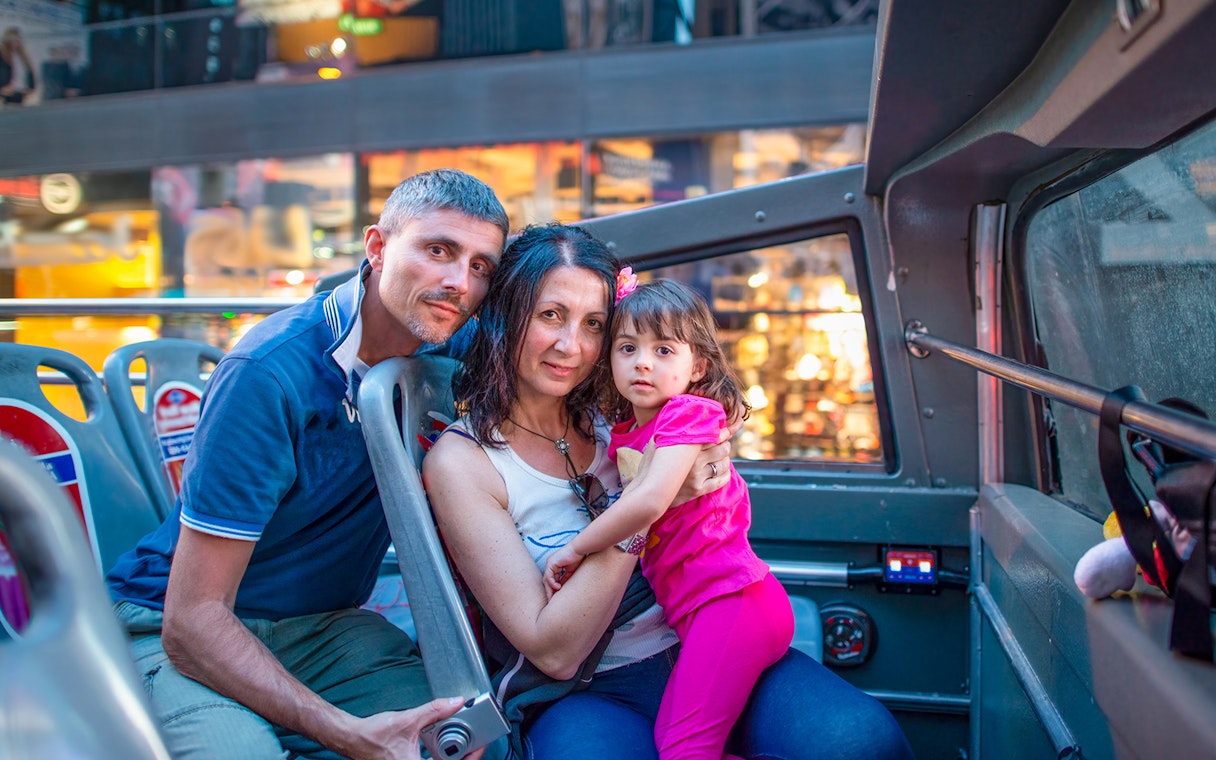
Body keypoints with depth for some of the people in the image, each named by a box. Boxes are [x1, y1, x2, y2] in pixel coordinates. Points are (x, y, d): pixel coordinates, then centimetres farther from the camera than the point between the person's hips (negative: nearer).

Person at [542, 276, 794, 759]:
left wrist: (574, 548, -13)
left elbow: (651, 501, -23)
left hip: (732, 599, -9)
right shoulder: (622, 435, 16)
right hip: (697, 611, 9)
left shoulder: (689, 412, -9)